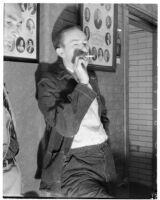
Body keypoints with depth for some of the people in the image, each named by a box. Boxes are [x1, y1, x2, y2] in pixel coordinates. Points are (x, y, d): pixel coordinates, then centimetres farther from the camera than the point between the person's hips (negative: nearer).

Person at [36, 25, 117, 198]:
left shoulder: (90, 78, 16)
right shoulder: (48, 82, -5)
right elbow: (66, 127, -19)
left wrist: (103, 135, 15)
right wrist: (82, 85, -20)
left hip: (104, 157, 7)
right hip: (73, 163, -7)